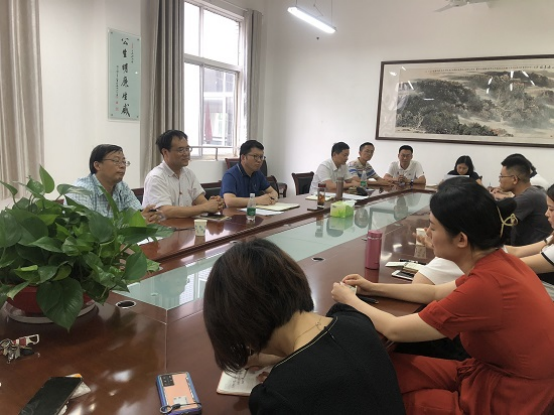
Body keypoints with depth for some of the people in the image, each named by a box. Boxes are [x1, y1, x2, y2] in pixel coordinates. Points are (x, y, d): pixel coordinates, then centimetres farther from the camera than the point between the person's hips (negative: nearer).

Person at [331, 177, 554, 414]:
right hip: (501, 373, 7)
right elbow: (436, 293, 12)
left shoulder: (485, 285, -32)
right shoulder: (500, 262, -5)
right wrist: (375, 289, 10)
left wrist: (350, 300, -5)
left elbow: (394, 330, -22)